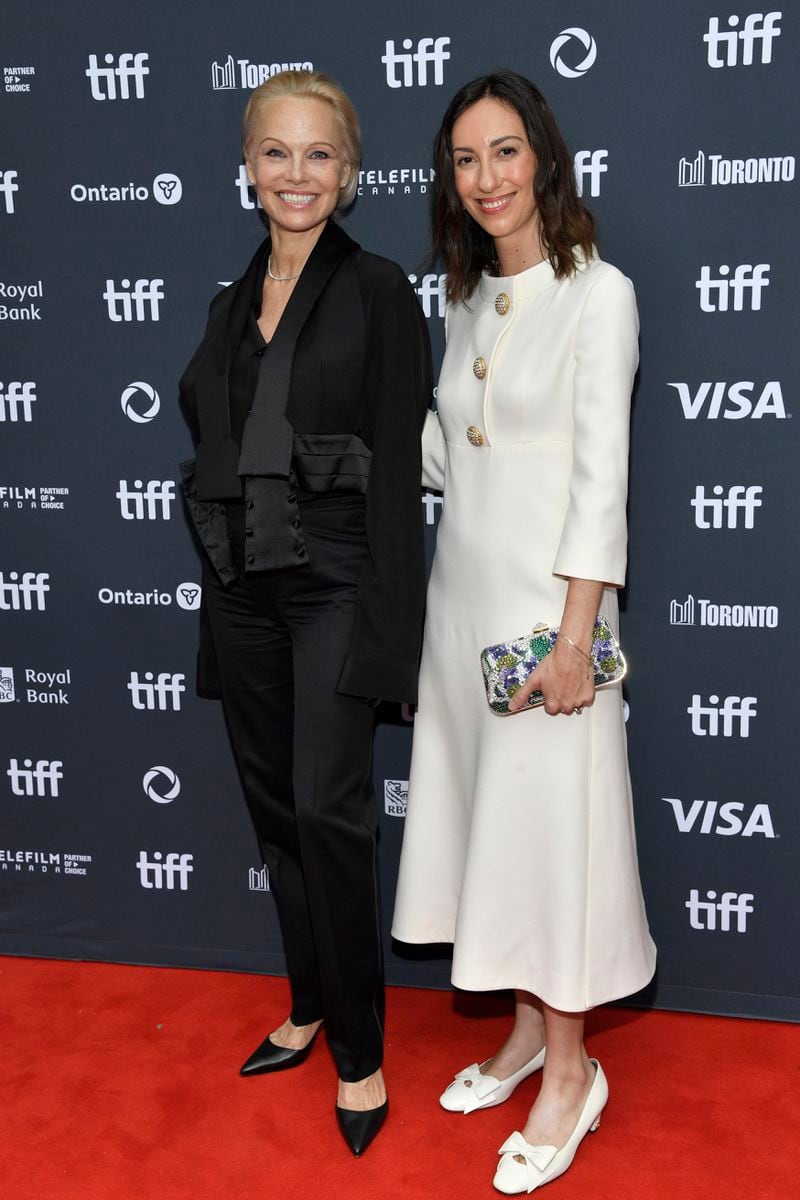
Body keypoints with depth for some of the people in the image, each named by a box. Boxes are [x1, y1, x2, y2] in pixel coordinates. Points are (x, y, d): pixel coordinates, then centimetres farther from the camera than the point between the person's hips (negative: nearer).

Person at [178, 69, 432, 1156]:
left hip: (333, 585, -6)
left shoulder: (378, 293, -4)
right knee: (275, 807, 13)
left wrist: (385, 623, -15)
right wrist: (218, 597, 14)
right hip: (242, 589, 6)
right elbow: (214, 454, 15)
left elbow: (398, 468, -10)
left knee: (328, 811, -8)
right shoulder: (232, 303, 13)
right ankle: (310, 1008, 31)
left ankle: (359, 1050, 9)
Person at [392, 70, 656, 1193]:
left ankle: (570, 1069, 18)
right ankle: (528, 1028, 31)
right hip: (462, 593, 7)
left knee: (547, 820, 0)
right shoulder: (469, 299, 11)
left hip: (546, 598, -7)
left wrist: (574, 636, -20)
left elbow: (601, 475, -16)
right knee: (484, 812, 13)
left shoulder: (598, 292, -10)